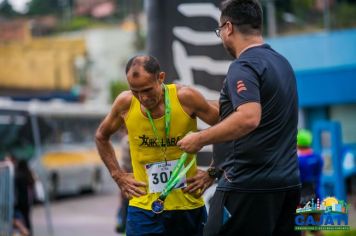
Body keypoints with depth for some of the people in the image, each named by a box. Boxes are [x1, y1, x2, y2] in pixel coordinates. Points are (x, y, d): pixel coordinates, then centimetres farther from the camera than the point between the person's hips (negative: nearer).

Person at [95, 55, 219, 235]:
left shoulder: (185, 98, -12)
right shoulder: (125, 103, -6)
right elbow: (101, 136, 14)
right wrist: (118, 175, 6)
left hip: (189, 206, 0)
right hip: (144, 208, 0)